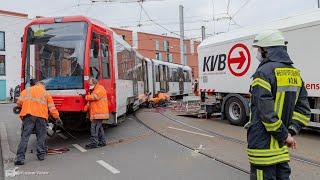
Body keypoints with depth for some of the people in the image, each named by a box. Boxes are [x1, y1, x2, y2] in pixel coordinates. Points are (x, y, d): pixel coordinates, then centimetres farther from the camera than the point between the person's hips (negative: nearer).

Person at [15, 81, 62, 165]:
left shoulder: (26, 90, 19)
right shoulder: (46, 93, 17)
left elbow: (19, 102, 8)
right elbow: (52, 107, 11)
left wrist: (24, 107, 29)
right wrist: (57, 118, 16)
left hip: (28, 115, 0)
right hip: (41, 116, 0)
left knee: (25, 136, 0)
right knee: (41, 136, 10)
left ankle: (20, 157, -6)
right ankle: (41, 155, 13)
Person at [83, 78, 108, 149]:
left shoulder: (100, 89, -5)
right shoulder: (94, 91, 26)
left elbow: (94, 97, -19)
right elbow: (90, 101, 19)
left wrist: (86, 97, -5)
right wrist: (86, 108, 5)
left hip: (99, 113, -10)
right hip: (96, 113, 10)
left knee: (94, 127, -11)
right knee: (99, 127, 13)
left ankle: (94, 143, -8)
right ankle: (102, 142, 21)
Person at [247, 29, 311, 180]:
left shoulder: (264, 72, -16)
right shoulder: (295, 73, 10)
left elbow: (266, 112, -22)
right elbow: (304, 109, 11)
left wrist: (285, 135, -11)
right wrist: (290, 132, 5)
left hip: (263, 143, -8)